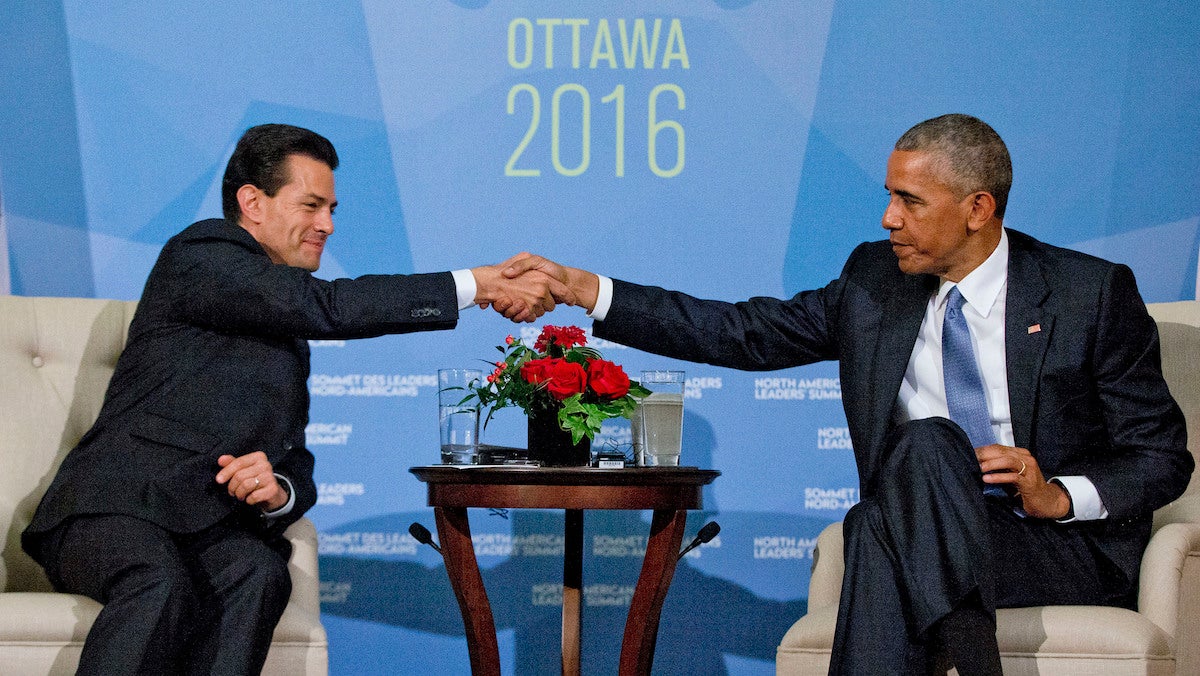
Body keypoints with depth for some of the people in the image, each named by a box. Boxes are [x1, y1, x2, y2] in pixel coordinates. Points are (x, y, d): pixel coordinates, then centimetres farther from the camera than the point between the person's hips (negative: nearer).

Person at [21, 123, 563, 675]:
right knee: (160, 585, -38)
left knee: (259, 576, -29)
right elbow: (327, 307, -15)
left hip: (209, 527, 6)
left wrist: (279, 492, -7)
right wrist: (476, 285, -14)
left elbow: (296, 463, 20)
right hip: (117, 505, -6)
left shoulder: (291, 338, 25)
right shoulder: (201, 254, 0)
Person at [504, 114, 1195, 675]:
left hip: (1068, 546, -3)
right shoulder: (874, 281, 10)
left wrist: (1059, 495, -17)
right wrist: (582, 288, -2)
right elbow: (742, 333, 6)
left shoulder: (1093, 293, -1)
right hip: (928, 548, 3)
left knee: (925, 443, -30)